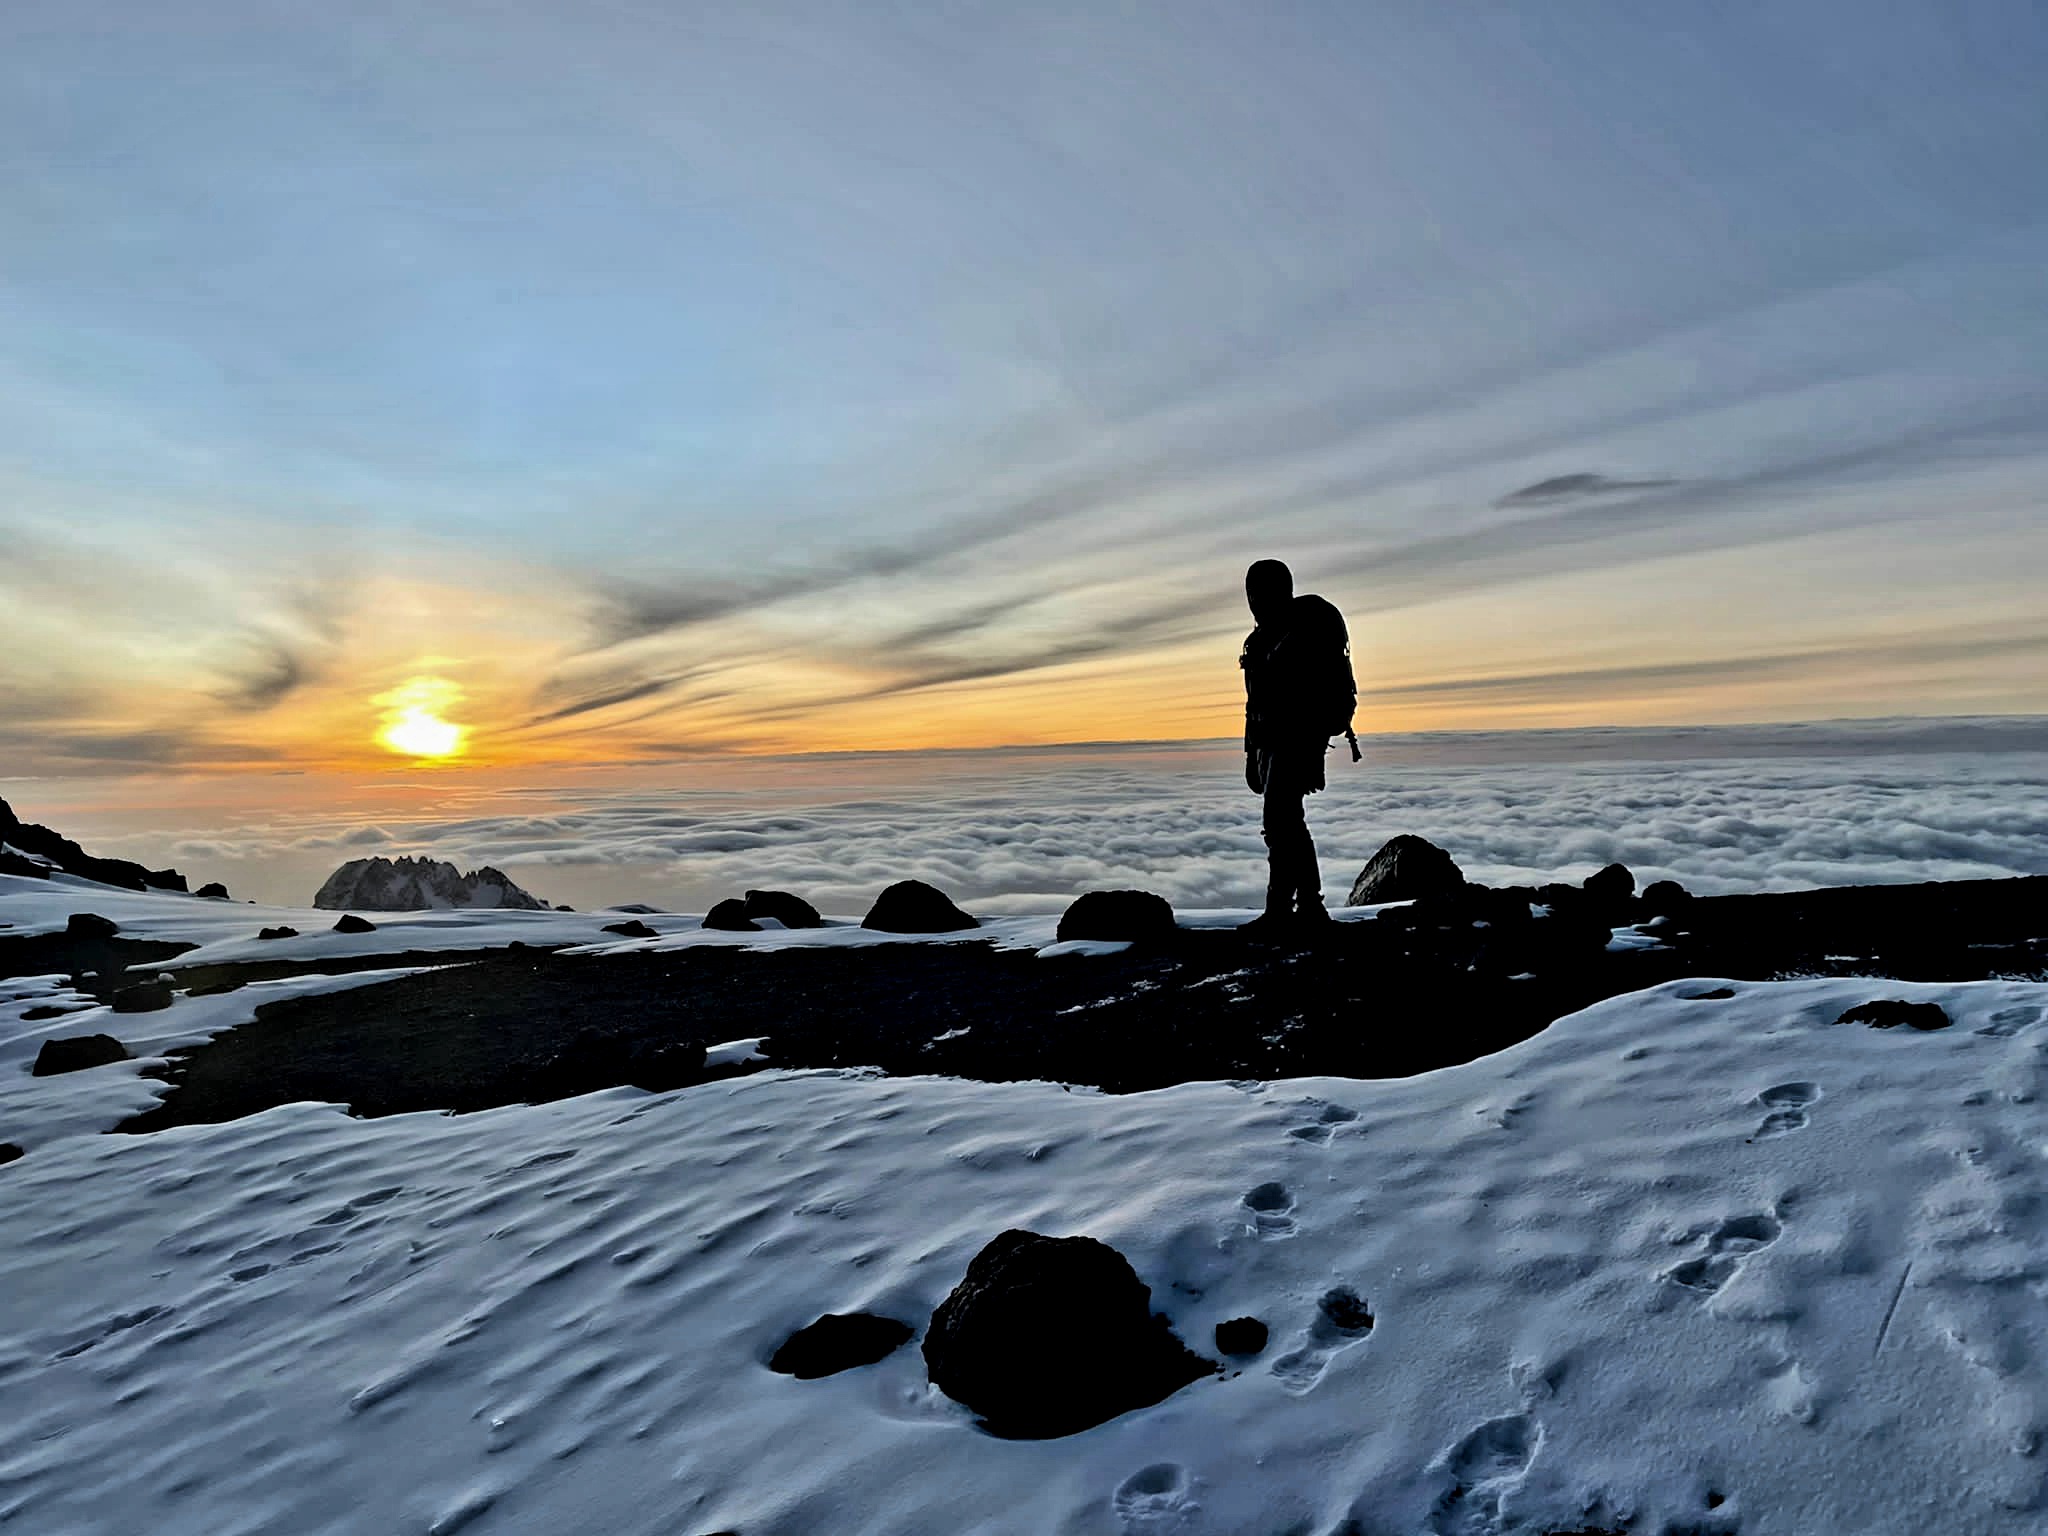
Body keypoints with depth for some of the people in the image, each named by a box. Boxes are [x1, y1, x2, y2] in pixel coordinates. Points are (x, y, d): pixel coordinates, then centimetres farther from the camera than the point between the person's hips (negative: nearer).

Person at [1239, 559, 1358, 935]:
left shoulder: (1310, 629, -10)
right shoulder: (1263, 638, 17)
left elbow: (1326, 695, -18)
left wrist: (1311, 752, -24)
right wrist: (1253, 753, 20)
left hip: (1299, 738, -9)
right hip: (1272, 741, 10)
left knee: (1279, 822, -15)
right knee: (1288, 823, 11)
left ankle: (1279, 911, -15)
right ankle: (1310, 906, 19)